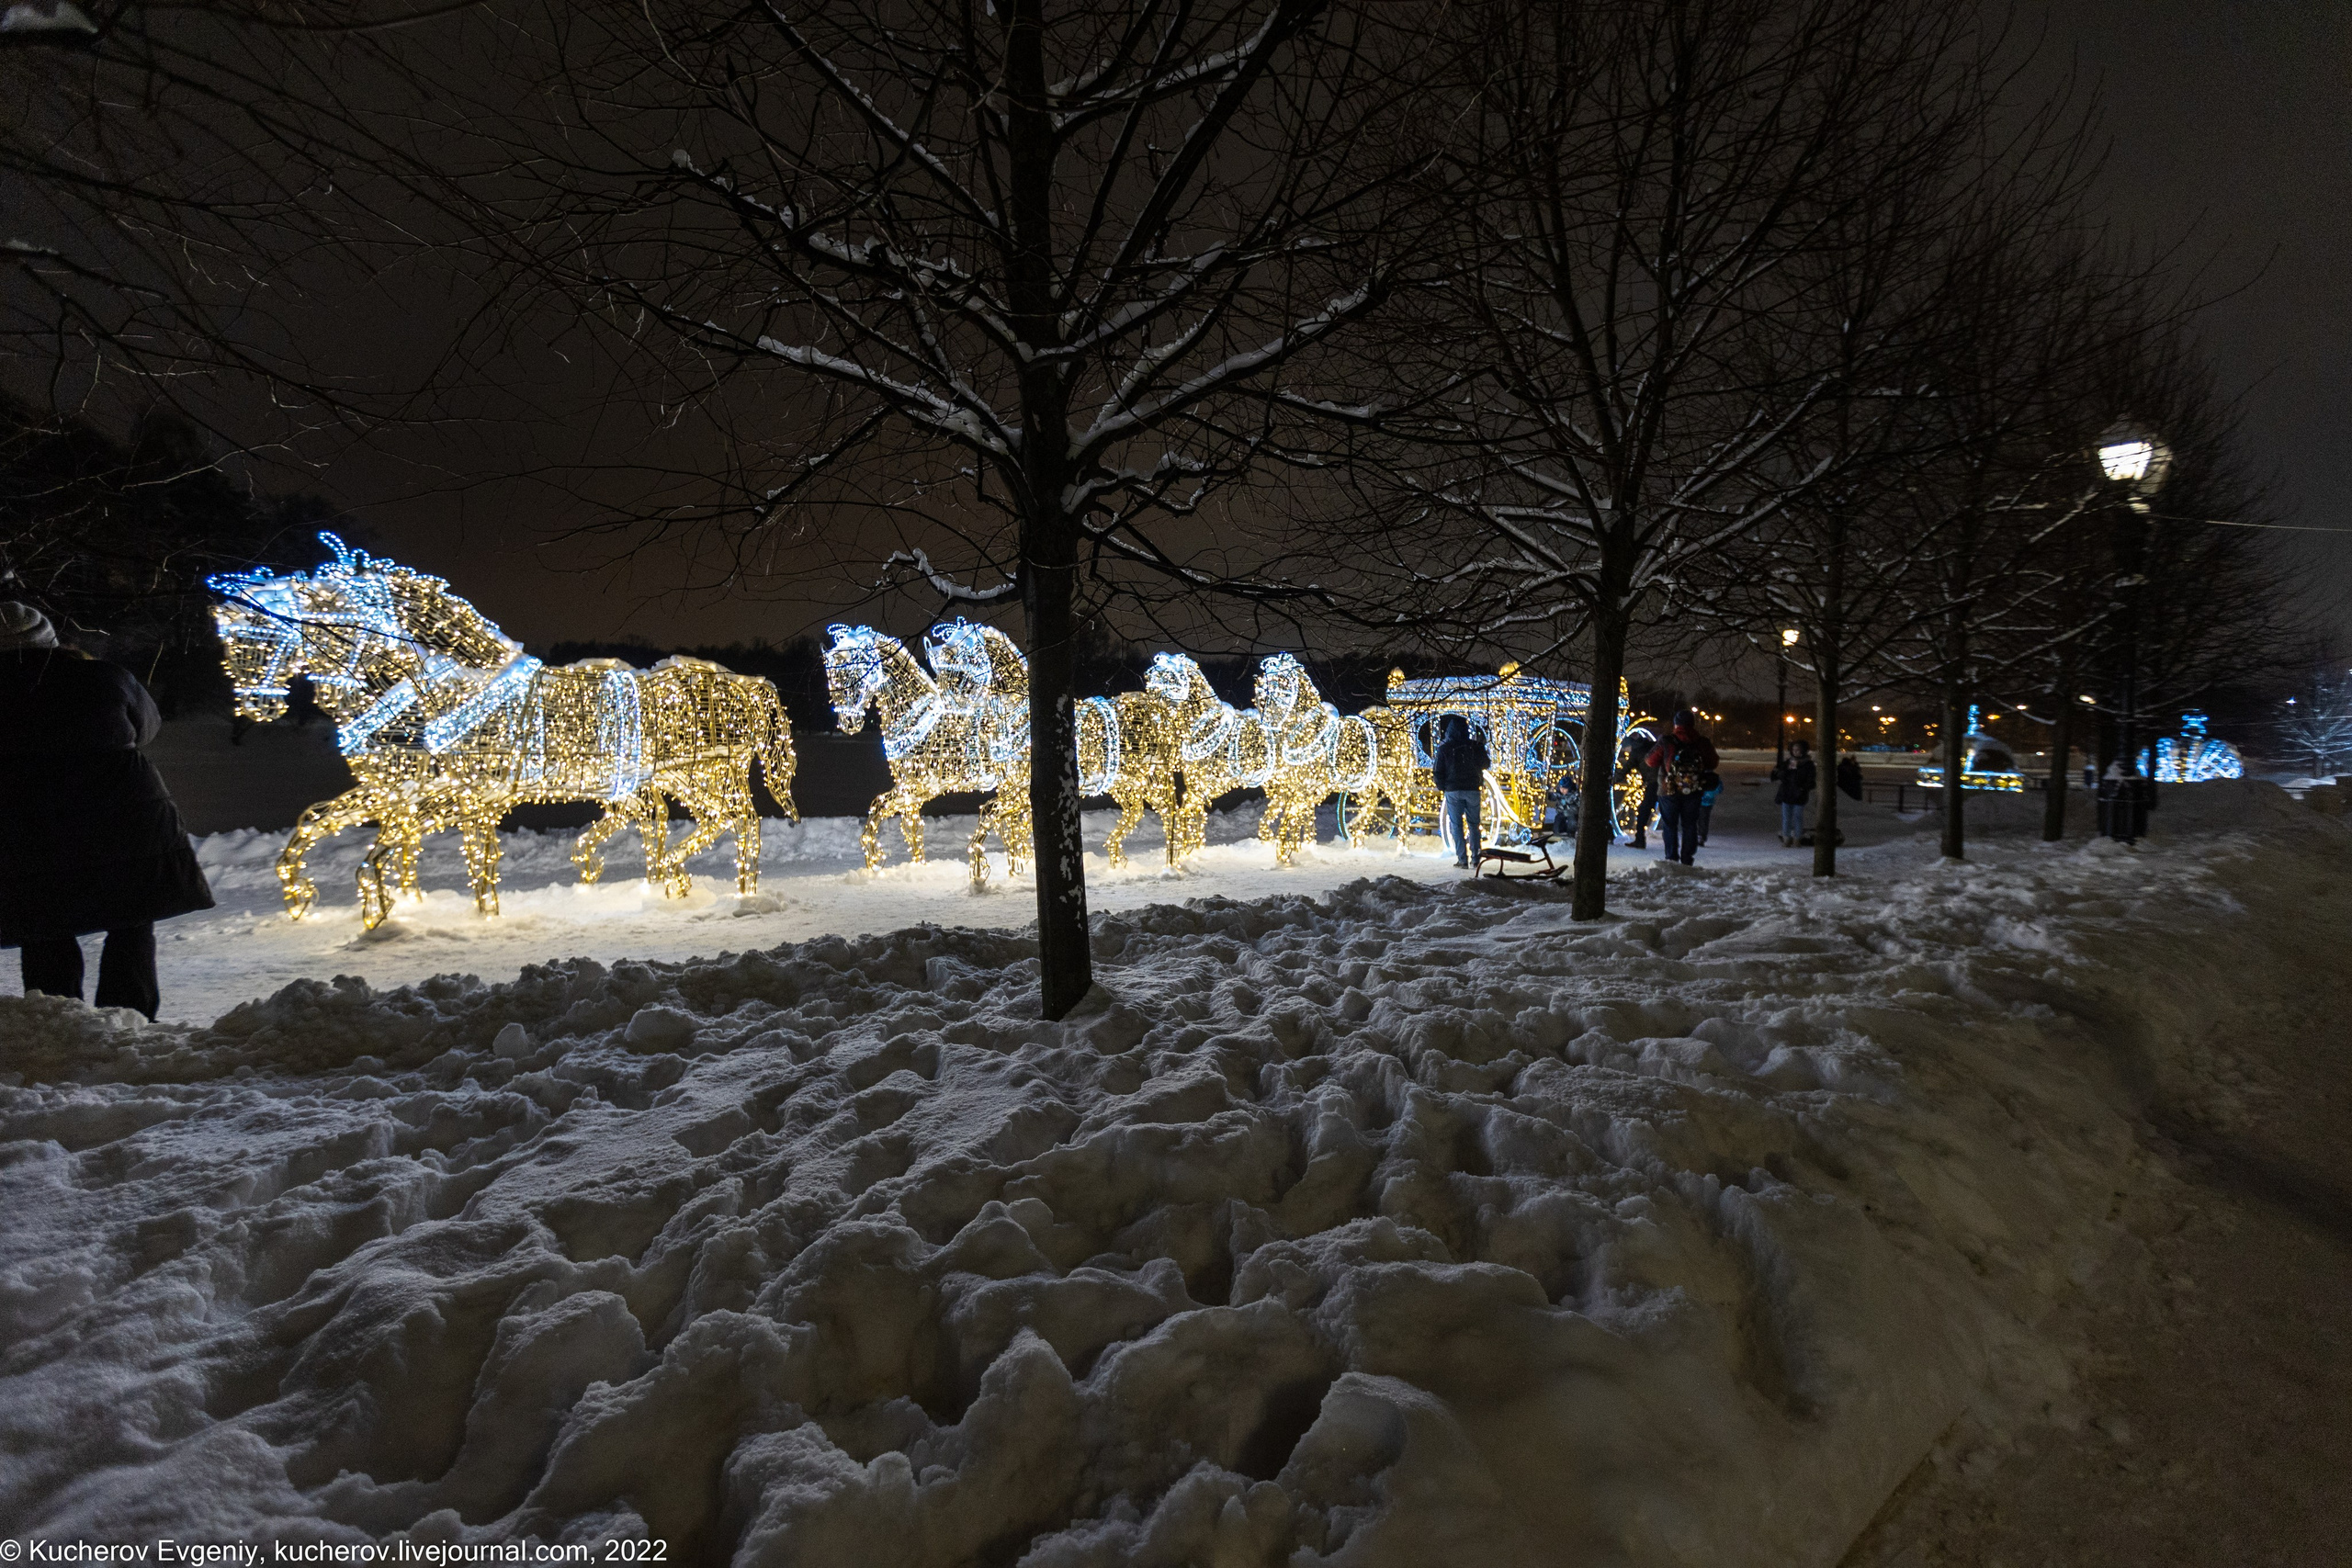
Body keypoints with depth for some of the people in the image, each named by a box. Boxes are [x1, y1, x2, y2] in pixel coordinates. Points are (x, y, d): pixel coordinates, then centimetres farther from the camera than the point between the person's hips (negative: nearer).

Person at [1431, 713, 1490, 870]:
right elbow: (1486, 764, 12)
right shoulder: (1474, 746, -2)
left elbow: (1437, 771, -5)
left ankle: (1462, 859, -1)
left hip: (1453, 791, -1)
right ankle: (1475, 859, 5)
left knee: (1456, 825, 4)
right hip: (1472, 789, 2)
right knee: (1473, 824, 9)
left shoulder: (1444, 749, -6)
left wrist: (1441, 787, 10)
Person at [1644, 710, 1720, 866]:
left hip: (1669, 790, -2)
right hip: (1694, 791, 2)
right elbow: (1713, 764, 10)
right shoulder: (1704, 743, -2)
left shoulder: (1666, 743, -11)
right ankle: (1687, 860, 12)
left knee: (1670, 825, 8)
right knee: (1690, 825, 12)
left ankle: (1671, 858, 5)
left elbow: (1651, 761, -1)